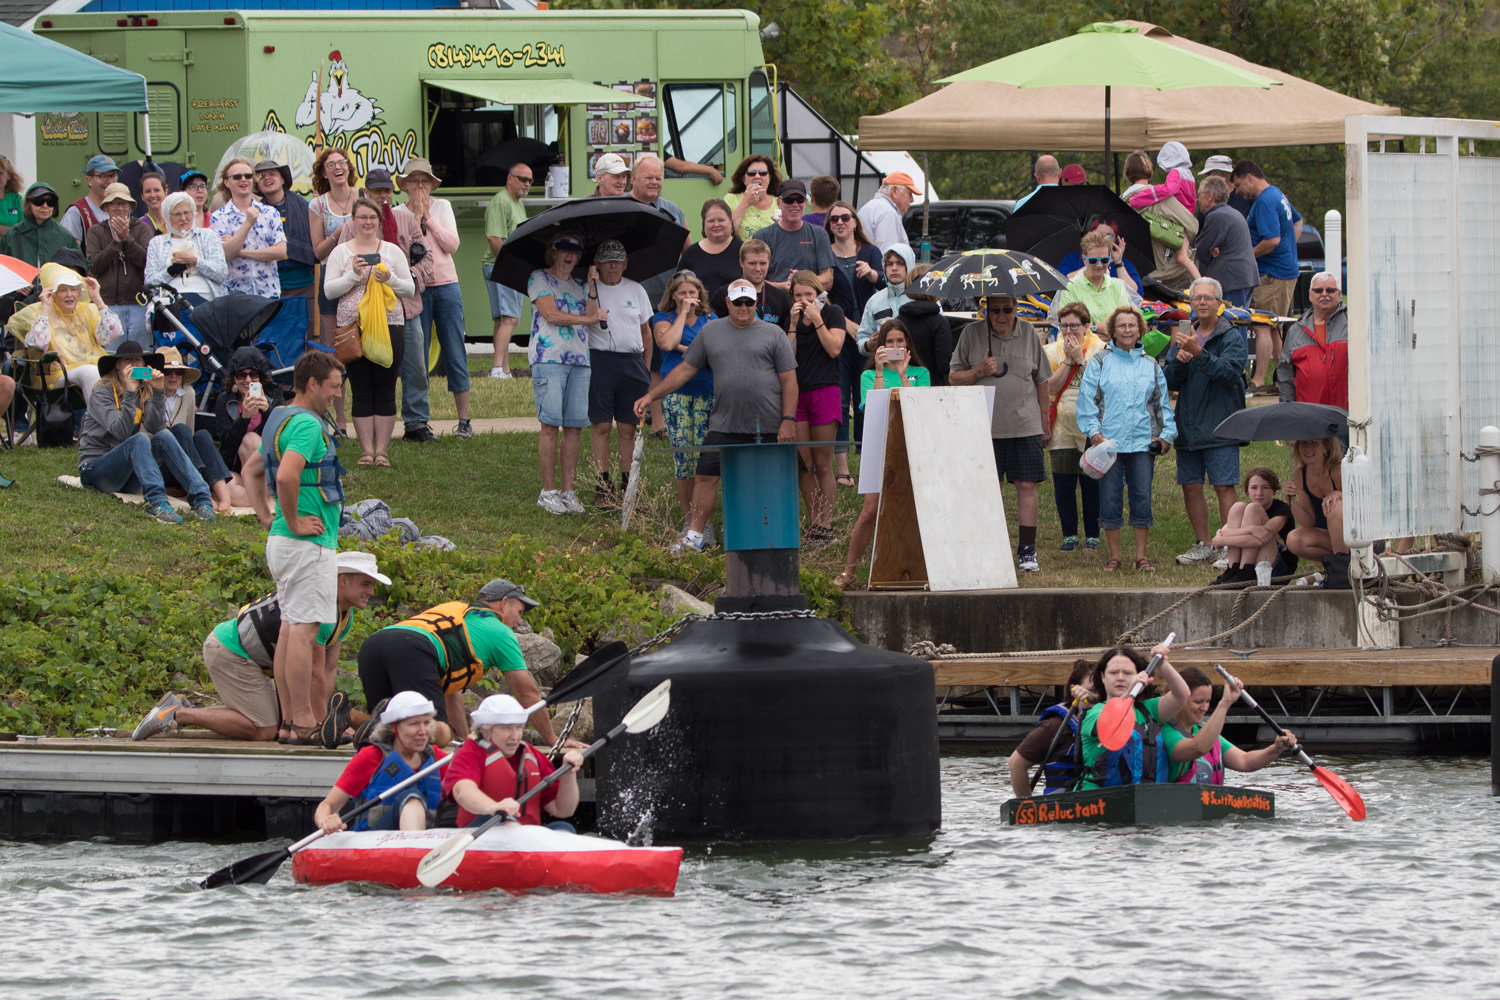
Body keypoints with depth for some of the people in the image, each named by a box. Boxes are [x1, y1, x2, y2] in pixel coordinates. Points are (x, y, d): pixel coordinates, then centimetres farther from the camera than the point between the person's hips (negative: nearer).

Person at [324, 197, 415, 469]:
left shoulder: (392, 251, 10)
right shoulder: (341, 252, 8)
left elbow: (410, 289, 8)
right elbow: (329, 290, 0)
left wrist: (390, 279, -11)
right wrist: (353, 275, -14)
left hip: (389, 326, 0)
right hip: (352, 326, 0)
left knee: (385, 390, -1)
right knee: (361, 391, -1)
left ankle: (382, 449, 2)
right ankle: (366, 449, 2)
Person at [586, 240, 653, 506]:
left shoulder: (636, 290, 12)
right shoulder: (589, 289, 3)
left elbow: (645, 331, 18)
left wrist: (646, 365, 13)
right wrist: (592, 291, -19)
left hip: (632, 362, 3)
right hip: (600, 361, -3)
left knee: (627, 427, 4)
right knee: (601, 425, -4)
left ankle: (628, 485, 10)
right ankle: (603, 486, 0)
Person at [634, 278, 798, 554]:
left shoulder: (773, 335, 5)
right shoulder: (710, 332, 12)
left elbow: (789, 381, 3)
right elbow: (685, 369, 16)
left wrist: (788, 420, -6)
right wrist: (651, 396, 11)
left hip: (766, 427, -2)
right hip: (723, 425, 2)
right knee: (706, 476, -1)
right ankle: (694, 536, 6)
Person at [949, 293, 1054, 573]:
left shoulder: (1028, 333, 8)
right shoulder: (972, 334, 3)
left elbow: (1041, 380, 16)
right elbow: (953, 377, 6)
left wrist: (1045, 422, 17)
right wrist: (979, 372, -13)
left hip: (1025, 425, 1)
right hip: (984, 425, -1)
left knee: (1026, 486, -3)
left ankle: (1027, 550, 0)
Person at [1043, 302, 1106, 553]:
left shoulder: (1099, 350, 1)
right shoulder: (1052, 351, 5)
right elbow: (1050, 388, -6)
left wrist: (1081, 359, -14)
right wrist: (1068, 361, -12)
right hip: (1062, 426, 2)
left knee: (1091, 483, 0)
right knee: (1063, 483, 2)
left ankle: (1092, 534, 10)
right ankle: (1069, 534, 12)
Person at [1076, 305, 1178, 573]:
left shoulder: (1150, 366, 14)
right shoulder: (1099, 363, 6)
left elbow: (1162, 404, 17)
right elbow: (1087, 400, 2)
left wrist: (1166, 434, 6)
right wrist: (1093, 431, -9)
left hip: (1142, 441, 2)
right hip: (1108, 441, -2)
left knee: (1142, 498, -1)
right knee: (1110, 499, -1)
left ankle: (1141, 556, 7)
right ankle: (1114, 556, 9)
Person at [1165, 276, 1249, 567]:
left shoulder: (1232, 338, -2)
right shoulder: (1184, 336, 14)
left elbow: (1230, 372, -19)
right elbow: (1170, 383, 9)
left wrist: (1199, 353, -29)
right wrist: (1179, 361, -12)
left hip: (1220, 427, -6)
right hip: (1188, 428, 6)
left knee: (1224, 486, -8)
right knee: (1191, 487, 7)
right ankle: (1202, 545, 16)